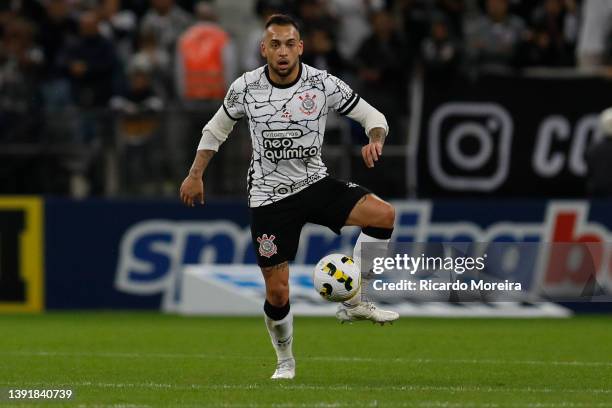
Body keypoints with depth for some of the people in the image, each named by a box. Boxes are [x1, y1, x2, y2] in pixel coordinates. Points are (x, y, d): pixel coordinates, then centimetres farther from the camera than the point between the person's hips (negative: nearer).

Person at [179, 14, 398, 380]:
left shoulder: (324, 84, -10)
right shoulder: (245, 88, -7)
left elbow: (373, 117, -2)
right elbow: (217, 128, 12)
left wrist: (375, 141, -23)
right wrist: (195, 175, 9)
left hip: (315, 184, 1)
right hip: (269, 196, -1)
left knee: (384, 214, -25)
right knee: (277, 293, -2)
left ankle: (354, 301, -9)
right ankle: (285, 362, 27)